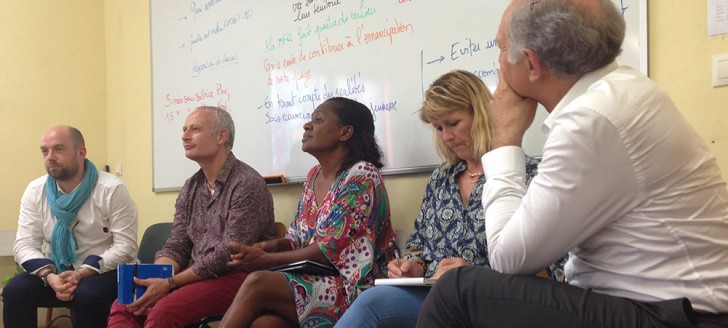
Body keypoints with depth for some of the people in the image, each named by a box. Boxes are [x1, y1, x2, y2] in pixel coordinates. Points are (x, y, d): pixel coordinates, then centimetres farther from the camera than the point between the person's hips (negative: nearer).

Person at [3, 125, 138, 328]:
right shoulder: (35, 191, 0)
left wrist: (81, 274, -26)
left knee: (87, 296, -35)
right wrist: (49, 276, -23)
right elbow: (24, 245, -3)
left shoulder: (112, 190, -13)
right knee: (14, 291, -22)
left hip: (101, 272, -4)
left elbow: (125, 246, -15)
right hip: (56, 271, 4)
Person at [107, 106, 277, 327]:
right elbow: (176, 246, 11)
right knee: (123, 307, -10)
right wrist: (154, 279, -11)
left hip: (237, 277, -8)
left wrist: (169, 283, -17)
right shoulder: (190, 188, 14)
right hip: (197, 277, 8)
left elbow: (230, 254, -17)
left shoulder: (247, 184, -11)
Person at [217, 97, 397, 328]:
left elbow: (329, 250, -15)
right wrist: (274, 246, -4)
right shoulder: (313, 176, 15)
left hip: (352, 289, -6)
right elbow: (297, 239, 19)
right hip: (315, 281, 6)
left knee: (257, 283, -26)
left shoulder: (361, 176, -10)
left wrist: (266, 260, -13)